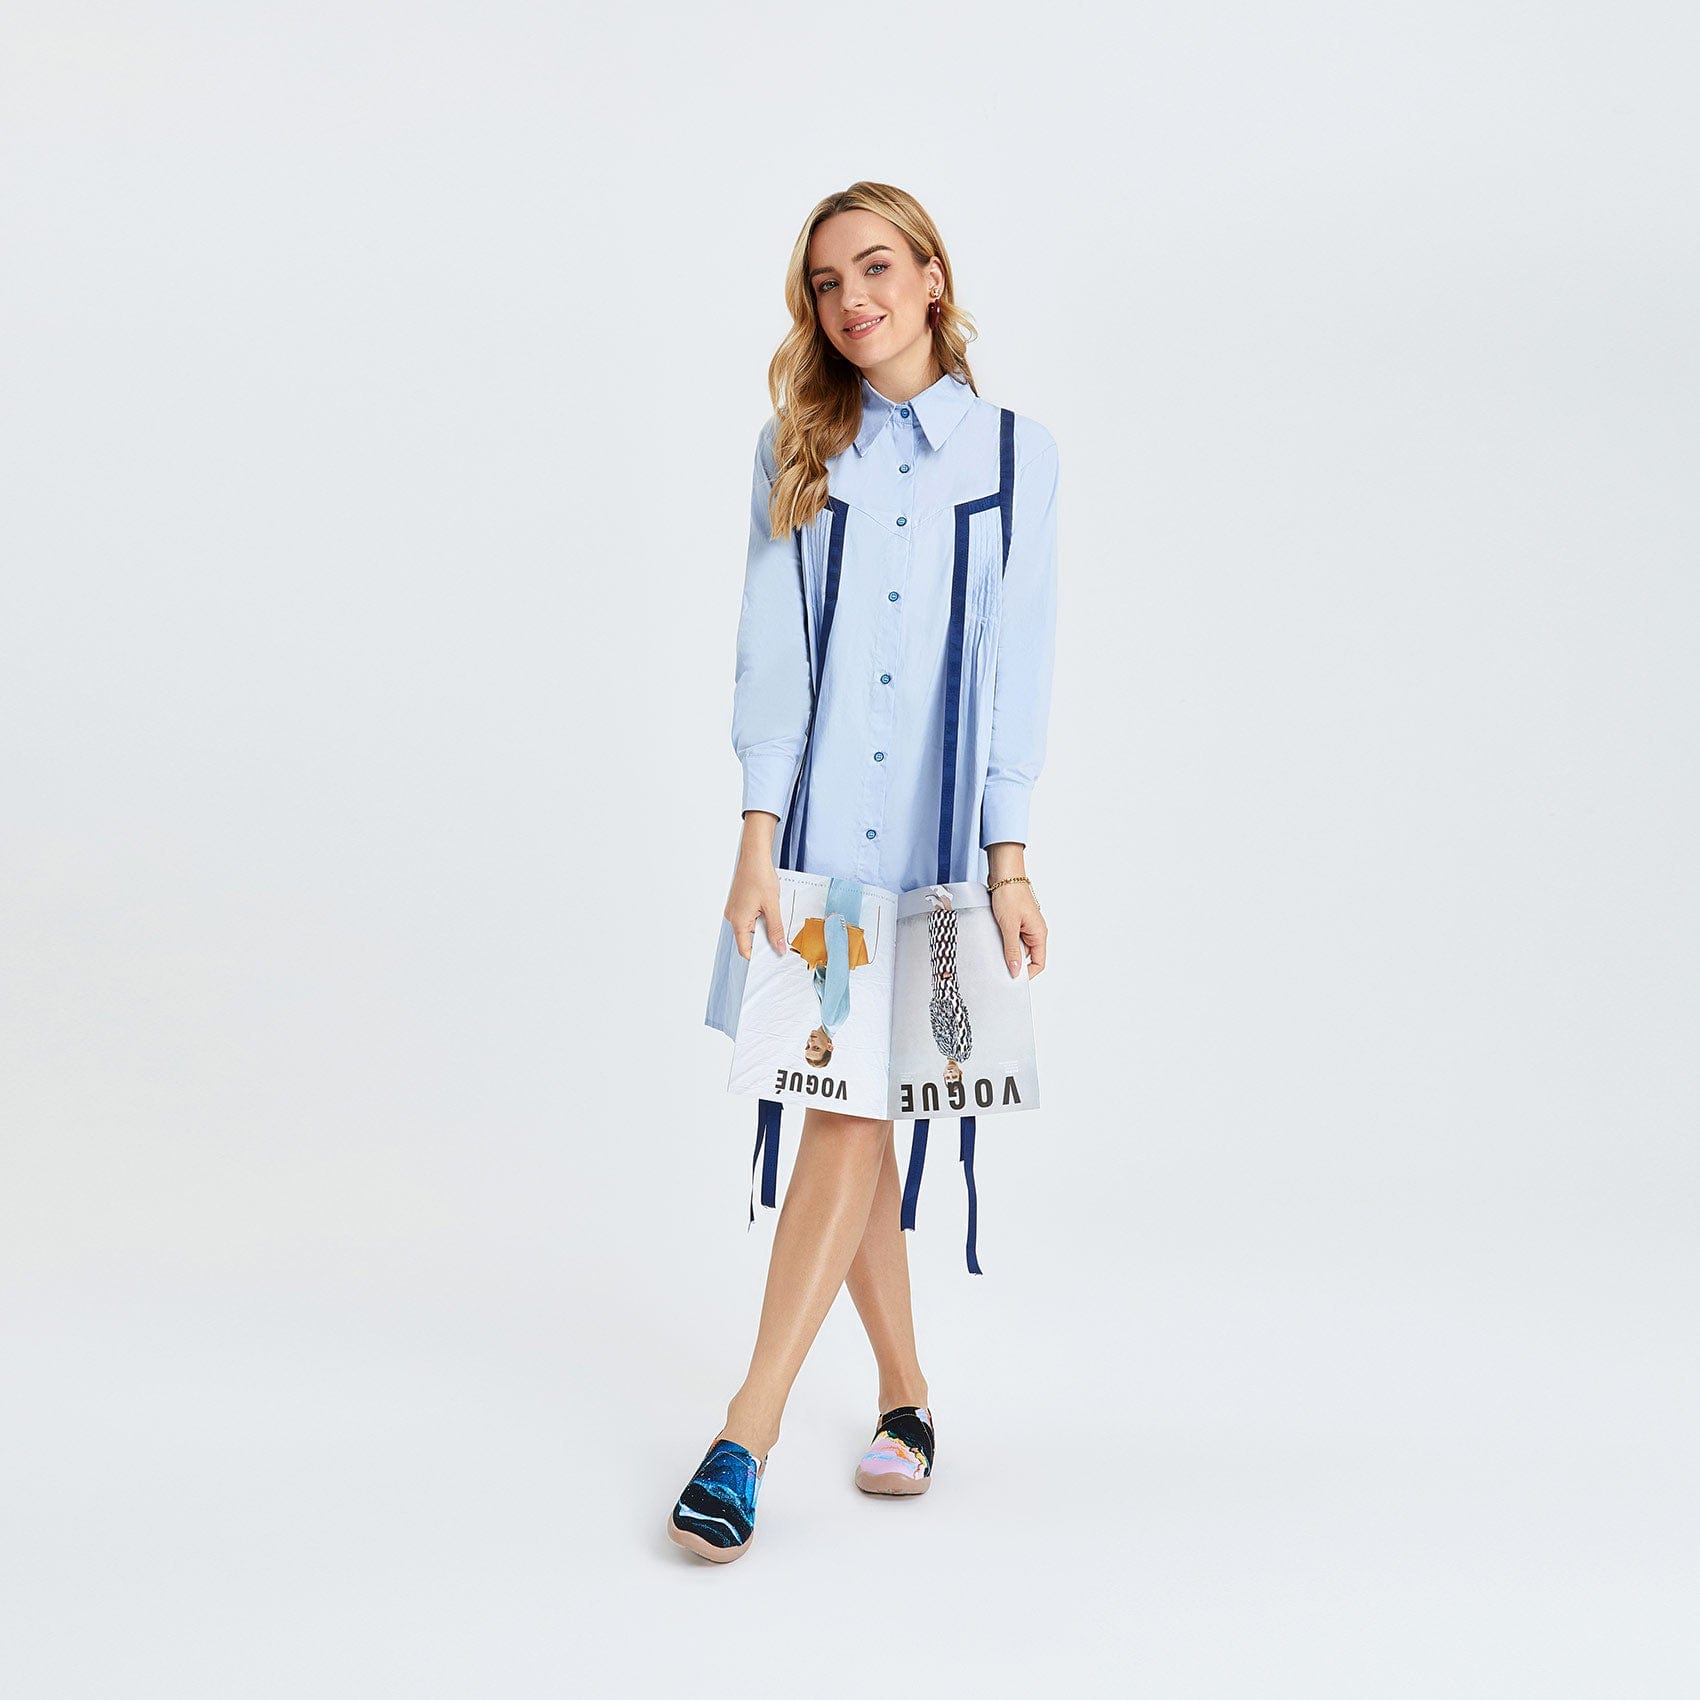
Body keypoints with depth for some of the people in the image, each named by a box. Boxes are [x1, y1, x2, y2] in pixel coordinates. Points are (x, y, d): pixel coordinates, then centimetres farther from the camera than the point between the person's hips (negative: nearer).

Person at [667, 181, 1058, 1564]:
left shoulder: (1017, 452, 4)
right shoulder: (797, 448, 7)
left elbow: (1018, 662, 1)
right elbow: (770, 648, 2)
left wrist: (1009, 863, -3)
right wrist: (757, 841, -7)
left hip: (935, 830, -2)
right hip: (814, 826, 2)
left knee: (855, 1112, -9)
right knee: (843, 1110, 6)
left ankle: (749, 1435, -7)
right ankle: (906, 1395, 22)